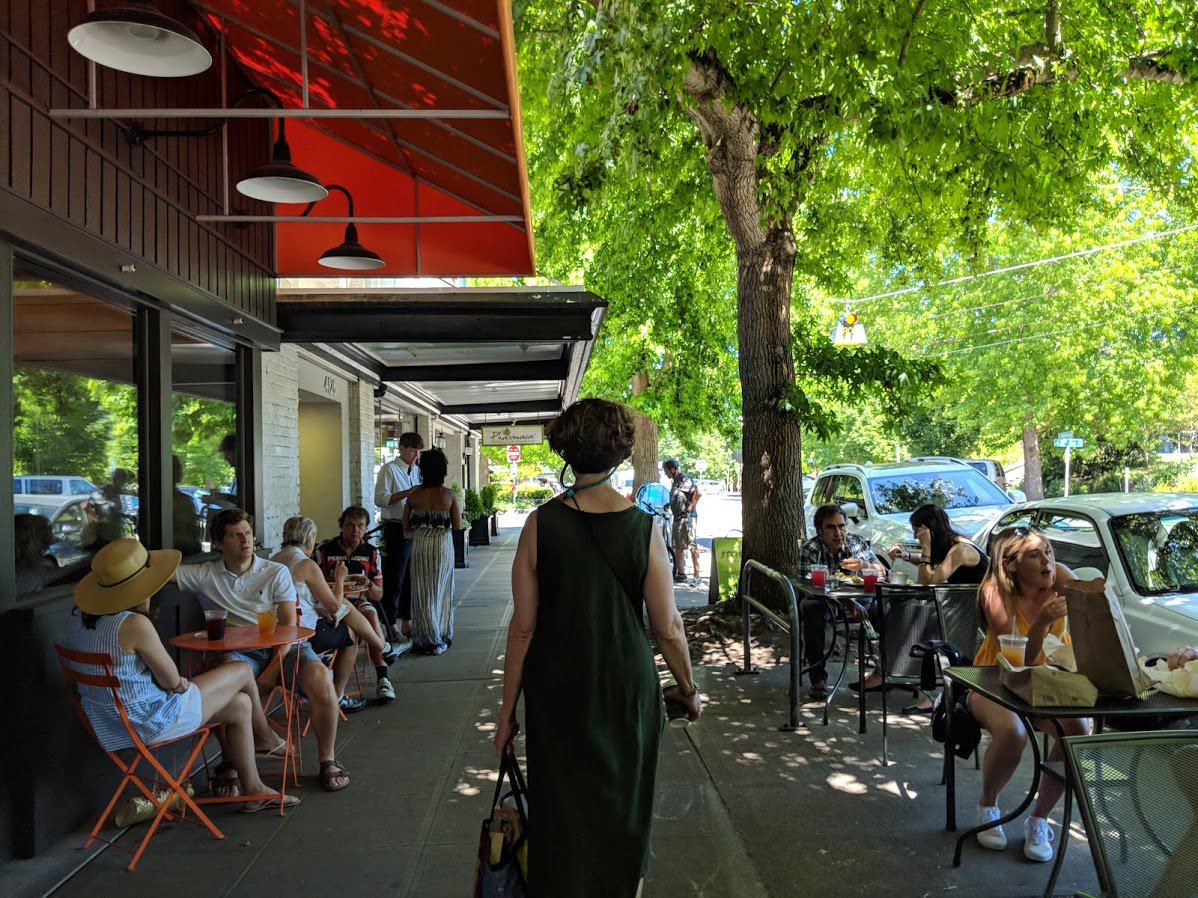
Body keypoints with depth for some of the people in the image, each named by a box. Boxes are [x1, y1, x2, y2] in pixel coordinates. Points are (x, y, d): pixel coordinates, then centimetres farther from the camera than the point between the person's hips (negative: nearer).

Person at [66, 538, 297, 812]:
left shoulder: (88, 618, 1)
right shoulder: (134, 623, -27)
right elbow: (172, 680, -18)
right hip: (150, 722, -9)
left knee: (240, 704, 18)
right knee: (243, 673, 6)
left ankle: (252, 789, 28)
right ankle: (265, 738, 31)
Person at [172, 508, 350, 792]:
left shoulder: (277, 572, 8)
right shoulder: (205, 575, 11)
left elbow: (289, 625, -1)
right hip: (241, 652, 0)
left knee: (318, 678, -30)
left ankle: (327, 760, -10)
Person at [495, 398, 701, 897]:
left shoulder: (541, 524, -11)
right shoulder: (643, 527, -11)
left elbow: (523, 627, -9)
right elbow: (668, 627, -7)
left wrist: (508, 709, 1)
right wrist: (689, 689, 11)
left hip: (556, 692, 0)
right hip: (627, 688, 1)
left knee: (561, 815, 16)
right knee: (621, 809, 22)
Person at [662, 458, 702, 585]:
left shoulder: (685, 479, -13)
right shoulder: (675, 481, 17)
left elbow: (698, 494, -21)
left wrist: (689, 509, -18)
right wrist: (669, 504, 17)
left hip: (687, 518, -10)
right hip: (678, 518, 10)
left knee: (692, 546, -8)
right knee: (678, 547, 12)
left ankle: (697, 576, -6)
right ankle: (680, 574, 20)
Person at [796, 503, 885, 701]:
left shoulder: (856, 542, -3)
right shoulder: (809, 550, -15)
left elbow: (882, 572, -4)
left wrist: (864, 566, -29)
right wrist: (847, 603, -37)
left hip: (855, 600, 3)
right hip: (825, 602, -3)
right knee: (810, 608, -37)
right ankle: (818, 679, -28)